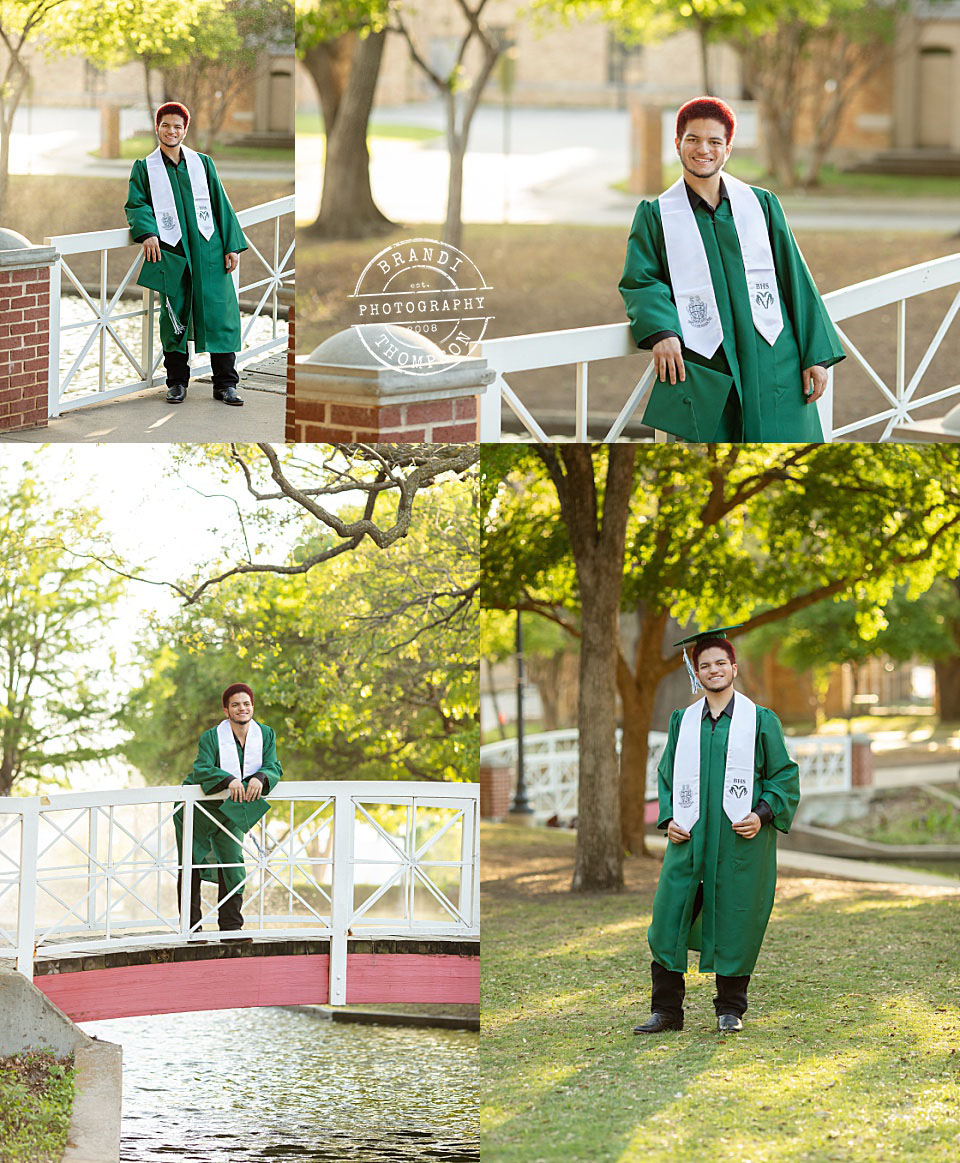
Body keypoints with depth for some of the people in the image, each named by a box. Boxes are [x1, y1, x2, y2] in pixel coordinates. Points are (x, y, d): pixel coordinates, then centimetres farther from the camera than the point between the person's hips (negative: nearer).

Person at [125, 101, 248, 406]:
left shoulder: (202, 163, 13)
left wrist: (231, 245, 4)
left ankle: (225, 384, 0)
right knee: (174, 316, 0)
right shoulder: (145, 168, 11)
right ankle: (176, 381, 12)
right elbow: (136, 204, 4)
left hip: (208, 249, 1)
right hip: (170, 252, -1)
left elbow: (221, 204, 12)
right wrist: (147, 232, -16)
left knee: (219, 312, -5)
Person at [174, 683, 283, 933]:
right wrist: (229, 779, -46)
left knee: (232, 863, -5)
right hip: (197, 809, -3)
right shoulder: (211, 737, -20)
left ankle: (231, 926, 3)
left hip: (231, 810, 3)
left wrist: (260, 778, -36)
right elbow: (201, 769, -31)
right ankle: (191, 927, 5)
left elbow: (274, 768, -13)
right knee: (191, 866, -2)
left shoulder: (265, 735, -7)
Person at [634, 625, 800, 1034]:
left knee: (734, 927, 2)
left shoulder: (760, 720, 2)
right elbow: (666, 775, 17)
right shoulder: (683, 721, 11)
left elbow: (784, 775, 3)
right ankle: (666, 1010, 8)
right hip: (689, 840, 3)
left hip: (741, 841, -3)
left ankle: (730, 1009, 16)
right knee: (669, 923, -1)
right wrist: (669, 818, 2)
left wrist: (763, 815, -11)